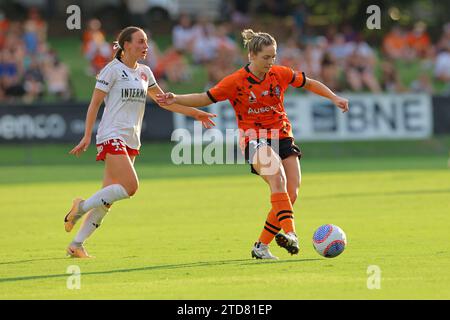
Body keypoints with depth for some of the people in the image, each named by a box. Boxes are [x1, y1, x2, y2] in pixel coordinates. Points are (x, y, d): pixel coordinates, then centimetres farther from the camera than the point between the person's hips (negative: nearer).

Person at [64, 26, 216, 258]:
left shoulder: (144, 72, 15)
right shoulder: (113, 69, -5)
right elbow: (95, 103, -6)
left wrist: (196, 113, 22)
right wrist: (87, 136, -12)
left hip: (131, 141, 7)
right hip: (112, 137, -7)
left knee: (107, 199, 1)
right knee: (130, 186, -22)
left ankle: (76, 245, 5)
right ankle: (81, 207, -7)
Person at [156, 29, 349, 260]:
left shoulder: (280, 74, 1)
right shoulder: (236, 81, -8)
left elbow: (308, 84, 17)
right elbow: (205, 98, 0)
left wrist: (334, 98, 9)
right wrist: (175, 99, -12)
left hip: (282, 137, 5)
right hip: (254, 140, -5)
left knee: (291, 193, -8)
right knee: (277, 176, -34)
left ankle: (262, 246, 4)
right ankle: (289, 232, -47)